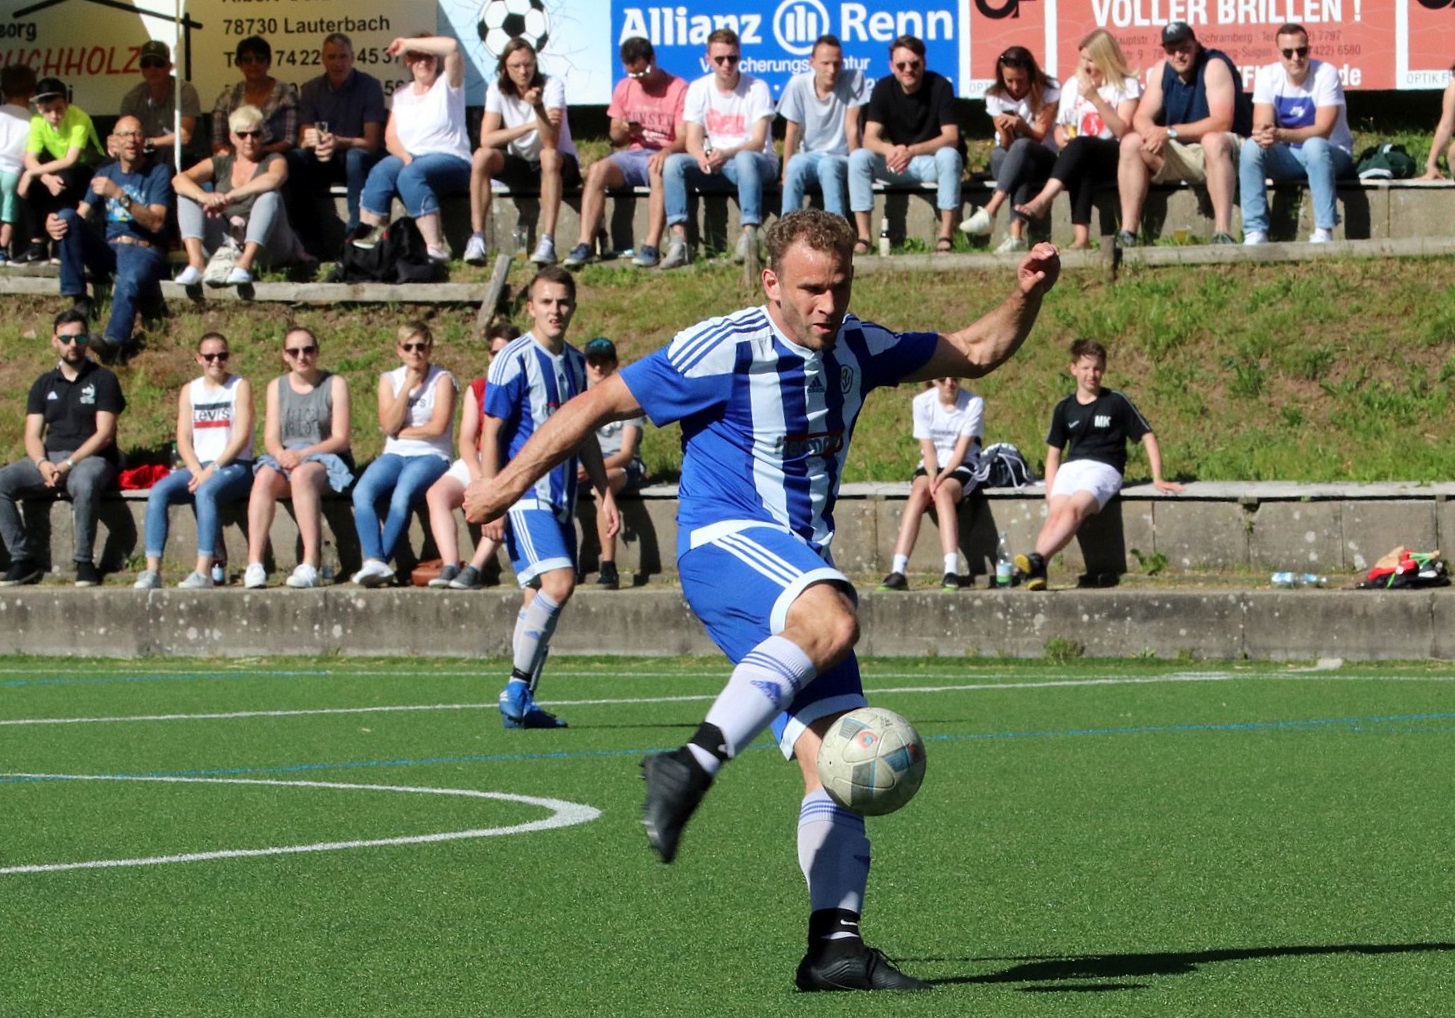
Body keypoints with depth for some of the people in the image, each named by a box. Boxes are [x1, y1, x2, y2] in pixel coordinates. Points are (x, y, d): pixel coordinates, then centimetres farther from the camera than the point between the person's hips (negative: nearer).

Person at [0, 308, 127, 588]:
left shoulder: (103, 380, 4)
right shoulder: (44, 385, 17)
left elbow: (104, 434, -6)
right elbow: (33, 436, 9)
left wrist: (69, 464, -17)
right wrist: (42, 464, -14)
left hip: (91, 459, -4)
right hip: (49, 459, 4)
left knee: (84, 484, -41)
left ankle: (85, 562, -28)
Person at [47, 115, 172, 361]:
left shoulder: (158, 173, 3)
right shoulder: (105, 174, 18)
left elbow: (156, 223, -10)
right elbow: (81, 215, 9)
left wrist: (120, 195, -20)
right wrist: (53, 224, -15)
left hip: (143, 250, -5)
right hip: (108, 249, 5)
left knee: (129, 282, -40)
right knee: (66, 216, -19)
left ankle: (114, 339, -59)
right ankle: (78, 301, -23)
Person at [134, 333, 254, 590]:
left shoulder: (240, 387, 2)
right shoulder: (190, 391, 15)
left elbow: (241, 437, -8)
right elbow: (183, 439, 8)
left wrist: (212, 469, -17)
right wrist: (196, 470, -11)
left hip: (234, 466, -5)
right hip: (197, 467, 5)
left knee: (205, 492, -37)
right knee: (158, 492, -23)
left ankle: (204, 572, -44)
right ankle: (152, 570, -31)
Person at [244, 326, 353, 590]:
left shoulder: (334, 384, 4)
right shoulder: (277, 387, 15)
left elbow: (340, 438, -5)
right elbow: (271, 438, 8)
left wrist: (302, 454, -19)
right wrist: (281, 454, -17)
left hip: (326, 461, -3)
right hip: (286, 458, 3)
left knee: (303, 474, -38)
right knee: (265, 476, -32)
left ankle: (312, 563, -47)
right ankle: (254, 564, -44)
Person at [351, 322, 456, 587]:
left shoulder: (442, 379, 3)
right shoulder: (390, 380, 14)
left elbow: (438, 427, -8)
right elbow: (389, 426, 0)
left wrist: (402, 432, 0)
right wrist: (408, 385, -4)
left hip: (431, 455, -4)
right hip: (395, 455, 4)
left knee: (402, 493, -36)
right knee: (362, 492, -29)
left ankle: (379, 561, -34)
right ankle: (375, 561, -41)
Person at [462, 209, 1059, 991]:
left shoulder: (856, 350, 11)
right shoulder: (724, 351, -9)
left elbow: (976, 353, 24)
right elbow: (599, 404, -2)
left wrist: (1025, 297, 6)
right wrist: (510, 483, 2)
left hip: (801, 567, 7)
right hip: (723, 541, -7)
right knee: (831, 622, -39)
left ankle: (835, 945, -9)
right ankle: (691, 765, -43)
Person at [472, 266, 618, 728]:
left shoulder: (575, 362, 15)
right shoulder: (515, 360, -7)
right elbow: (491, 433, -8)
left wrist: (605, 493, 20)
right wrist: (489, 499, -14)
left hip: (561, 498, 7)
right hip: (525, 494, -7)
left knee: (540, 596, 5)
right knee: (558, 582, -21)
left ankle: (523, 703, 9)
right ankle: (516, 688, -13)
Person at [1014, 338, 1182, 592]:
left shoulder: (1116, 402, 6)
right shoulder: (1064, 409, 17)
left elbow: (1147, 436, 8)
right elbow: (1053, 453, 21)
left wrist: (1157, 479, -1)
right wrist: (1050, 492, 6)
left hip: (1104, 468, -3)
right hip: (1071, 467, 3)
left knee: (1074, 508, -33)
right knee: (1055, 512, -28)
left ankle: (1038, 560, -51)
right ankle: (1036, 573, -48)